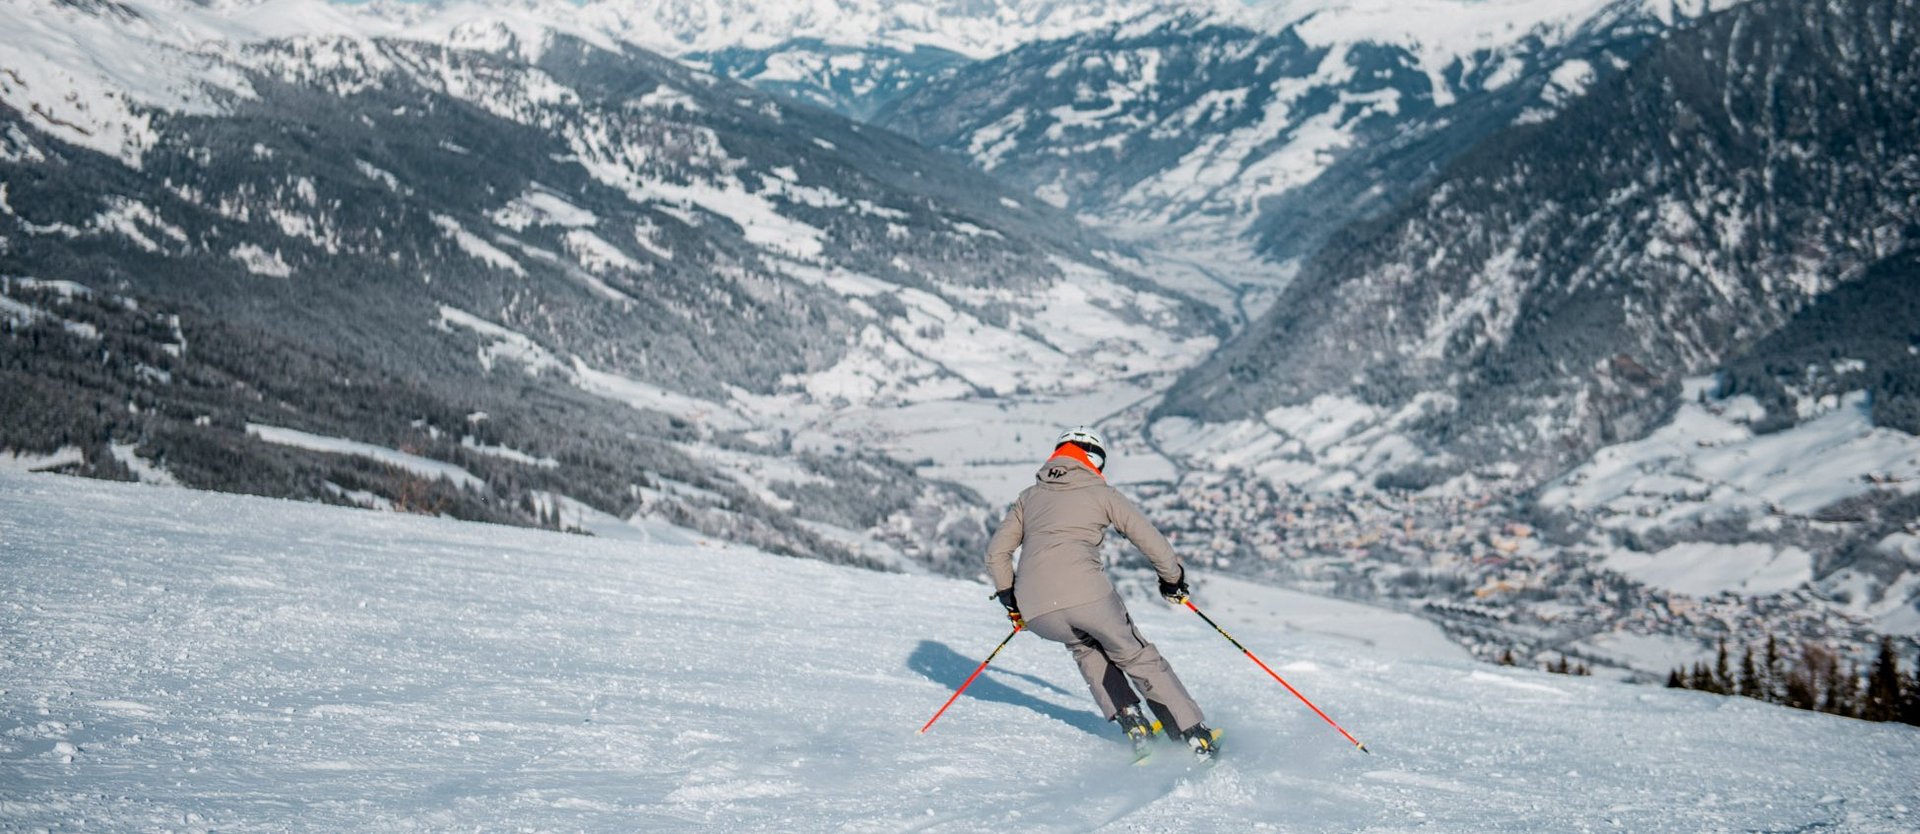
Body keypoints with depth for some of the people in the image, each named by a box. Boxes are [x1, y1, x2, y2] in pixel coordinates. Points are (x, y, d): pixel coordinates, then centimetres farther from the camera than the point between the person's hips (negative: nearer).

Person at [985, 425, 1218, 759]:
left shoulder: (1030, 496, 24)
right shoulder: (1101, 493, 14)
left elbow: (997, 552, 22)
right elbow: (1151, 541, 11)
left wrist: (1011, 600, 34)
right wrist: (1173, 579, 27)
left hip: (1035, 609, 3)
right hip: (1087, 593, -3)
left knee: (1084, 644, 32)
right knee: (1137, 656, 15)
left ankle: (1130, 720, 18)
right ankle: (1195, 734, 10)